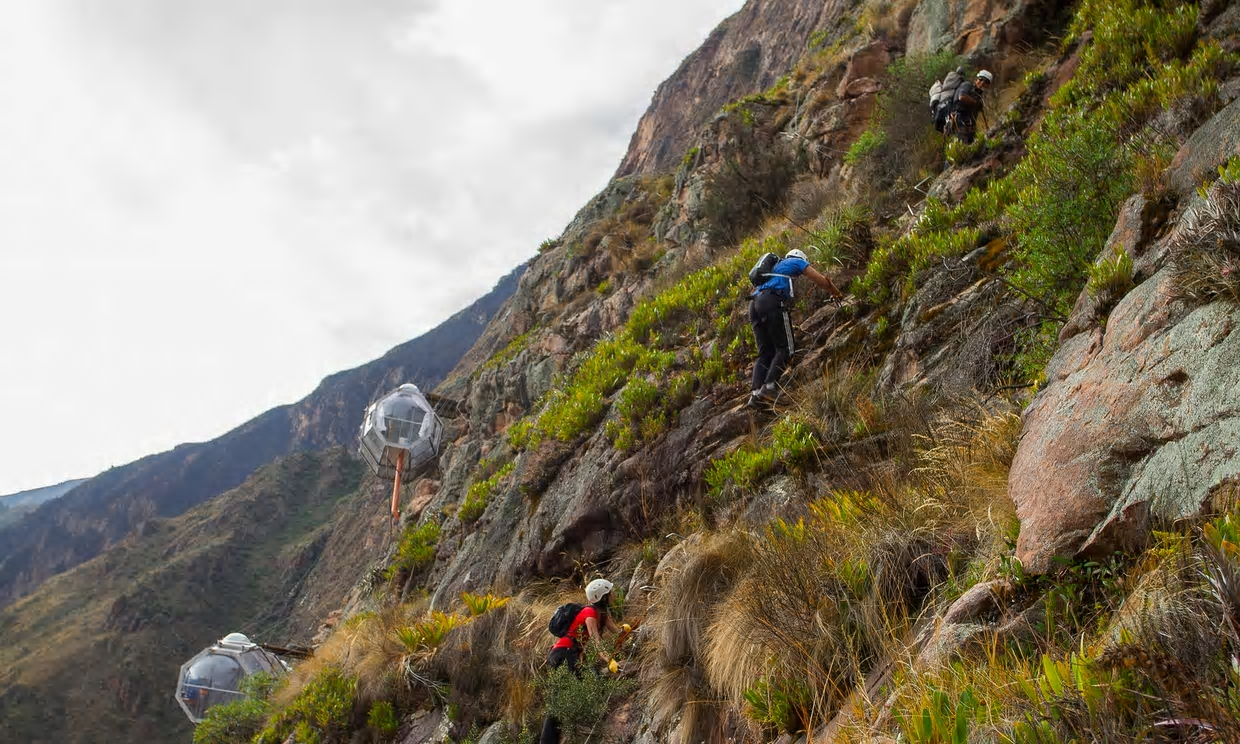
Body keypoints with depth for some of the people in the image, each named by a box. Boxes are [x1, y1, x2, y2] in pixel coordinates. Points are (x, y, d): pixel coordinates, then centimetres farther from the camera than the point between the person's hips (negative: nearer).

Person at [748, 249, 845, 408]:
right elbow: (821, 280, 16)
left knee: (765, 353, 6)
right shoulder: (798, 261, 21)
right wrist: (837, 293, 33)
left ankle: (756, 393, -11)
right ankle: (769, 387, -24)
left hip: (754, 304, 7)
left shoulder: (776, 266, 39)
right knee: (785, 349, -6)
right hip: (772, 302, -7)